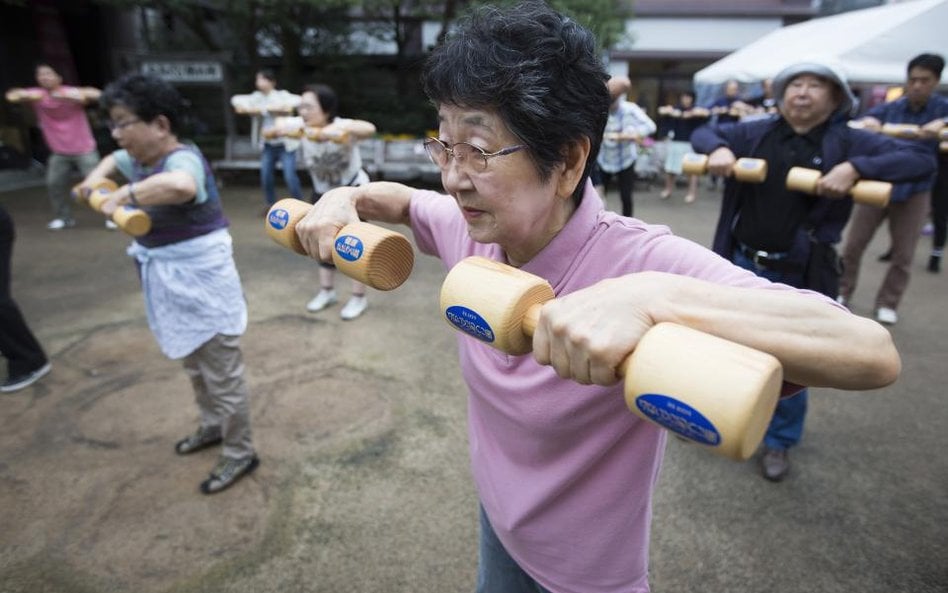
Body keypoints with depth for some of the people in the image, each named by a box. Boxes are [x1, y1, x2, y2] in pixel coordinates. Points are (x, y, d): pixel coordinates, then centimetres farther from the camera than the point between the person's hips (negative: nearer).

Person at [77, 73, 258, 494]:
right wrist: (96, 178, 11)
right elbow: (113, 159, 31)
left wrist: (123, 195, -34)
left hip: (199, 281, -10)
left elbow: (180, 186, -48)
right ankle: (213, 426, 45)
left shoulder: (182, 158, -22)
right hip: (169, 281, 10)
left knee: (222, 372, 3)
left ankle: (240, 454, 19)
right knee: (194, 366, 25)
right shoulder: (142, 160, 6)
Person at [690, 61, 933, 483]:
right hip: (741, 264, 2)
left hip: (797, 277, -2)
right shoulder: (757, 132, 3)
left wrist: (854, 169, -25)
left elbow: (919, 160, -9)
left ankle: (779, 442, 32)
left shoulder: (848, 142, -4)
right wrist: (718, 149, -11)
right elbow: (704, 132, 12)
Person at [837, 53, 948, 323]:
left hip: (915, 193, 0)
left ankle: (887, 303, 21)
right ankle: (842, 291, 24)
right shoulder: (889, 108, -3)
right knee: (852, 245, 5)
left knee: (903, 255, 6)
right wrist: (865, 123, -34)